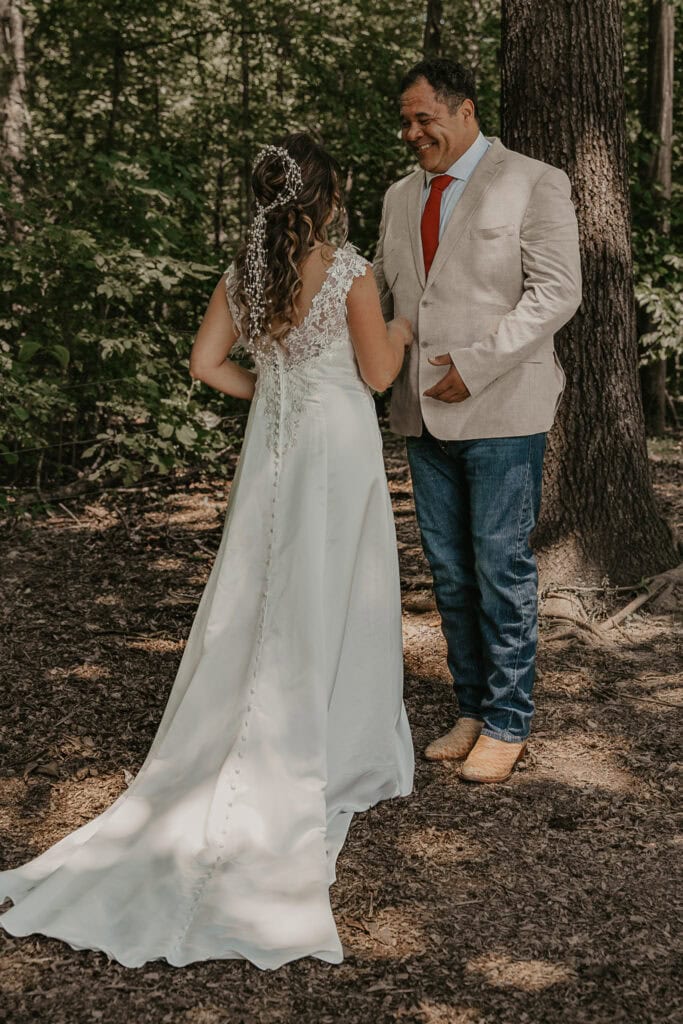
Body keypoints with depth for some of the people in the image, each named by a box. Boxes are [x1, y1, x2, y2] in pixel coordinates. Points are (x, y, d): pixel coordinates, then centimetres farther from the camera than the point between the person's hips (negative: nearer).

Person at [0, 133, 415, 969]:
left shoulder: (241, 273, 1)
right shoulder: (349, 271, -14)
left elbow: (207, 363, 2)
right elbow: (377, 373, -8)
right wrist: (400, 333, 12)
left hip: (272, 445, 5)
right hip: (339, 443, -4)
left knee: (261, 601, 12)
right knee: (333, 602, 6)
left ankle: (251, 755, 18)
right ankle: (336, 754, 15)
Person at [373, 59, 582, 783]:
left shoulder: (534, 184, -1)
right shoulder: (400, 197, 17)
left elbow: (556, 290, -9)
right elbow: (379, 289, 20)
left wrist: (478, 362, -17)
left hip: (502, 411, -5)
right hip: (426, 414, 6)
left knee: (502, 566, -2)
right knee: (449, 570, 9)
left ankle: (507, 724, 11)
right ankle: (471, 710, 21)